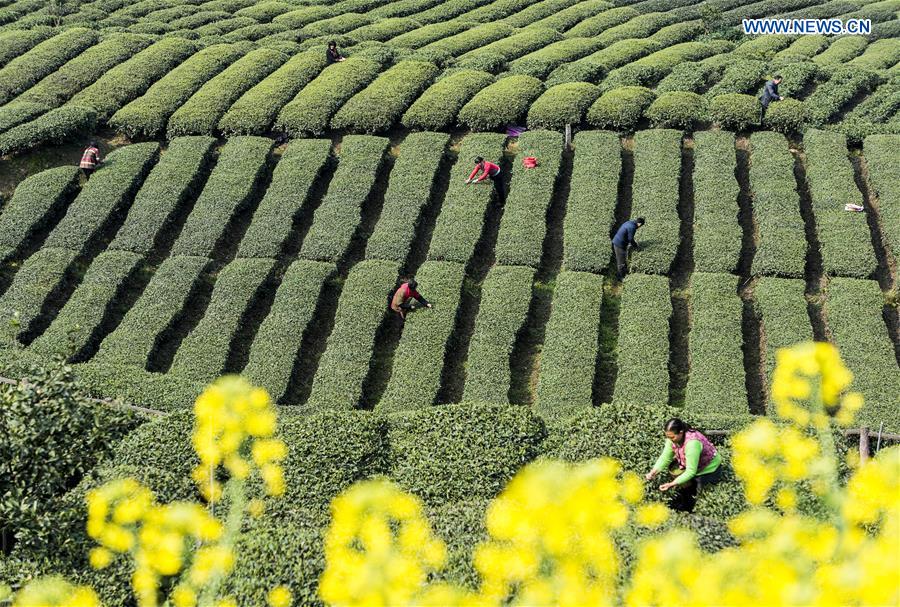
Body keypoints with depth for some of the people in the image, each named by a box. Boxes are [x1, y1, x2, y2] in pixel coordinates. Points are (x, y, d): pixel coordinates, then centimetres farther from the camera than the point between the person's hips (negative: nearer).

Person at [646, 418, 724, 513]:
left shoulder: (692, 443, -39)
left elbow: (691, 472, -36)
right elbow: (665, 458, -12)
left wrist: (672, 484, -41)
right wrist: (653, 472, -28)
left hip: (709, 470, -7)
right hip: (692, 467, 7)